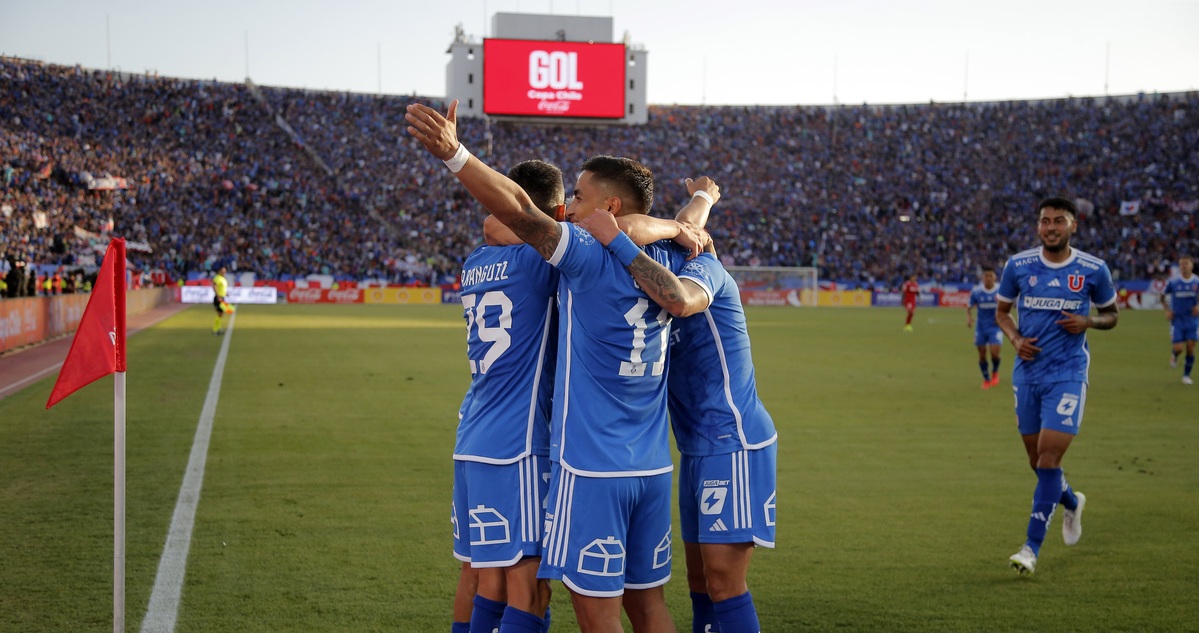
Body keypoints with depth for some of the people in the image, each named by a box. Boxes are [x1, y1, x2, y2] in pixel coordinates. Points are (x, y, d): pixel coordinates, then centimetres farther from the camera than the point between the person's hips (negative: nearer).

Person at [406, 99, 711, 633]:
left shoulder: (590, 258, -13)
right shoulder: (668, 264, 6)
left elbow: (521, 215, -23)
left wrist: (452, 153, -31)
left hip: (592, 469, -7)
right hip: (653, 469, 7)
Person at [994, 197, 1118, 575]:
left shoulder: (1094, 270, -4)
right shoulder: (1018, 266, 0)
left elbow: (1111, 314, 11)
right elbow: (1001, 311, 13)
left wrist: (1088, 322, -11)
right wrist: (1015, 339, -7)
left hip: (1068, 374, -3)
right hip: (1027, 372, 3)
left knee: (1049, 457, -13)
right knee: (1038, 461, 10)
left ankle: (1032, 547, -8)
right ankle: (1071, 503, 43)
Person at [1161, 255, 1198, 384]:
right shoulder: (1173, 283, -4)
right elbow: (1163, 296, 10)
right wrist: (1167, 310, -2)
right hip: (1177, 320, -1)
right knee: (1178, 348, -10)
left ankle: (1186, 375, 14)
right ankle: (1174, 355, 29)